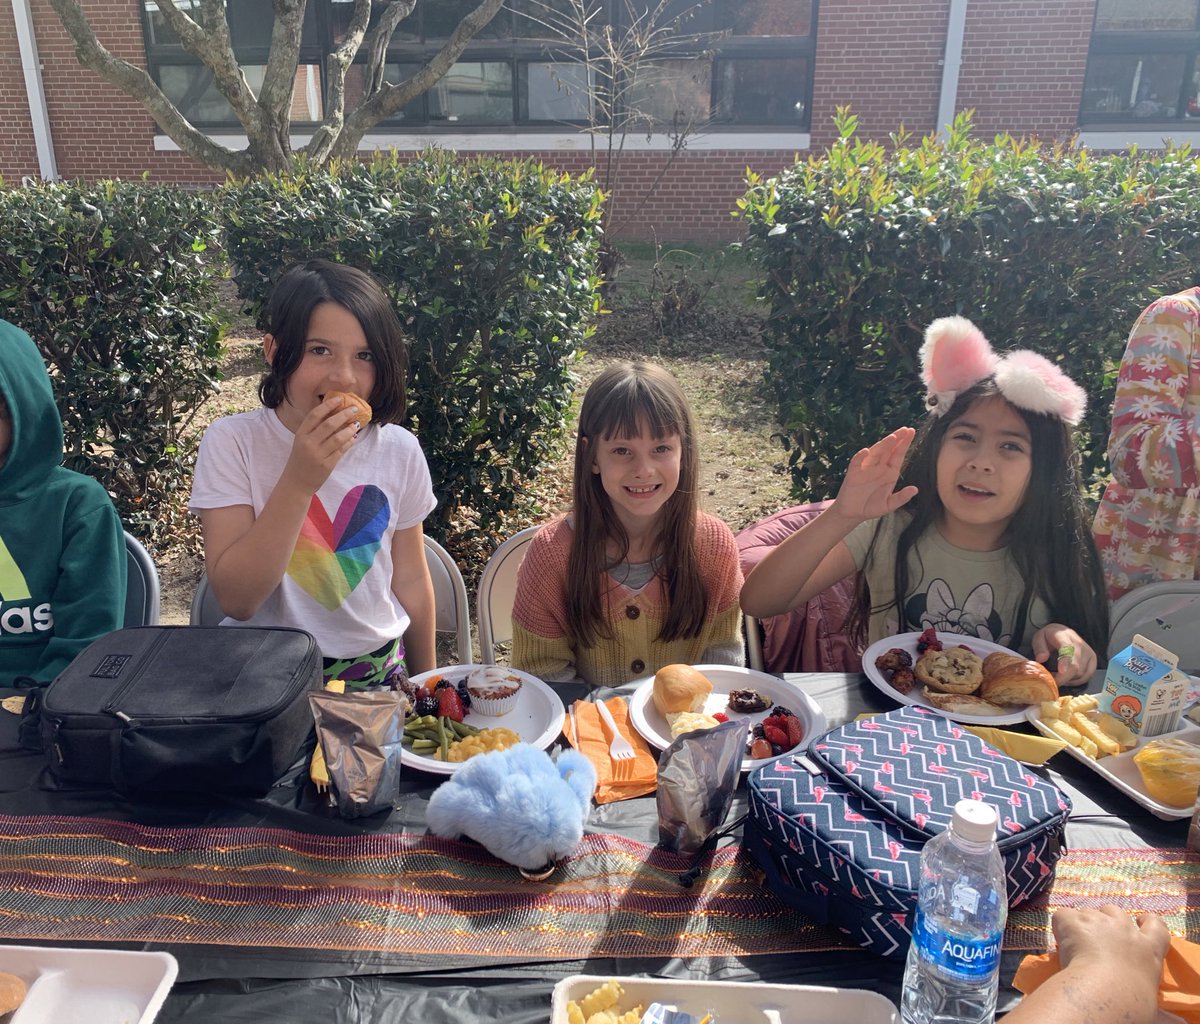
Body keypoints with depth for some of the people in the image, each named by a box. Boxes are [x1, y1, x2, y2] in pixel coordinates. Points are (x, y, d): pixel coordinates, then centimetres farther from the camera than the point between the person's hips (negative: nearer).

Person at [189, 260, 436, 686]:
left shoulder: (400, 451, -2)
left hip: (379, 671, 3)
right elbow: (235, 600, -17)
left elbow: (411, 581, 8)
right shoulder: (232, 443, -9)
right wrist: (299, 479, -25)